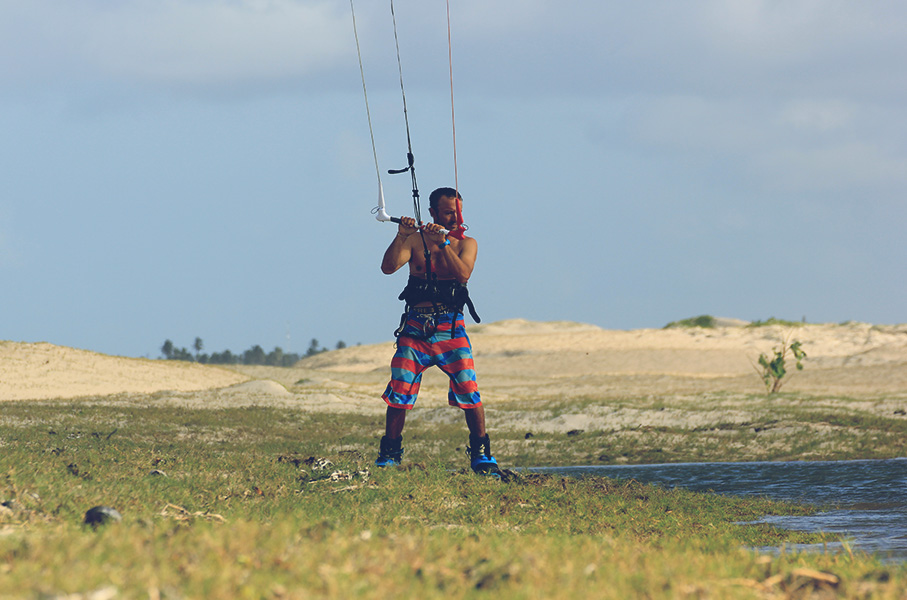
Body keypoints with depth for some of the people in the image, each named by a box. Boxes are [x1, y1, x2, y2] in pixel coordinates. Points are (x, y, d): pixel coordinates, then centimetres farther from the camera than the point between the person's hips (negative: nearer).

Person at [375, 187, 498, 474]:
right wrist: (401, 237, -19)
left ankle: (481, 454, 0)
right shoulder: (415, 240, 8)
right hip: (415, 326, 0)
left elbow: (463, 273, -11)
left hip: (449, 326, 0)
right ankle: (389, 454, 9)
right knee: (399, 392, -5)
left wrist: (443, 243, -20)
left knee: (469, 391, -11)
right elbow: (388, 267, -6)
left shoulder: (466, 243, 8)